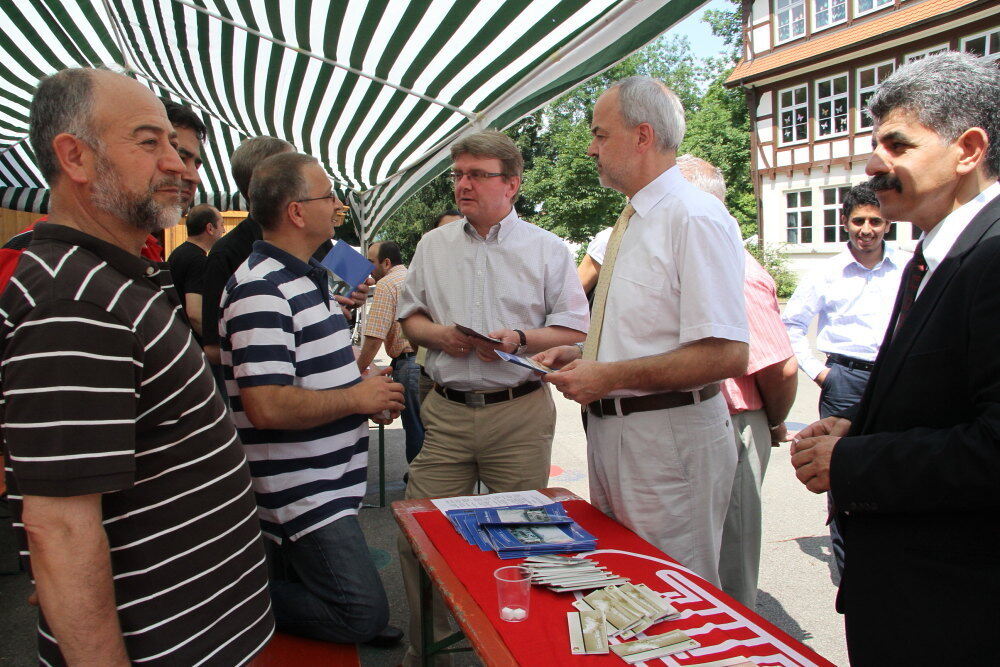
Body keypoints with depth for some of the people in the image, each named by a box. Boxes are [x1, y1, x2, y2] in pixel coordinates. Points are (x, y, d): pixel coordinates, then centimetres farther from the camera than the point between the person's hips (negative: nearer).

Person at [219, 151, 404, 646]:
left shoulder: (305, 277, 14)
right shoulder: (260, 290, -20)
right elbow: (267, 406, -29)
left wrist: (364, 386, 7)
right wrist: (357, 398, -16)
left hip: (328, 486, 10)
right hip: (303, 495, -10)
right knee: (365, 615, -8)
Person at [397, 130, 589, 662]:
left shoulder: (547, 249, 3)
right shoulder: (432, 246, 13)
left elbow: (575, 329, 1)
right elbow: (409, 315, 17)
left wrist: (520, 339, -15)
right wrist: (436, 334, -5)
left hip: (520, 414, -2)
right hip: (446, 412, 3)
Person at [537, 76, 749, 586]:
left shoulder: (696, 219, -16)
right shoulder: (631, 221, 14)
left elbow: (726, 355, -24)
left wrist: (608, 377, -21)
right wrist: (583, 355, 8)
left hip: (670, 440, -9)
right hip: (609, 428, 9)